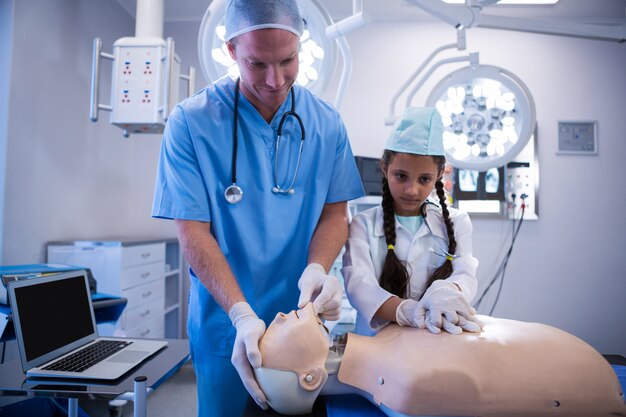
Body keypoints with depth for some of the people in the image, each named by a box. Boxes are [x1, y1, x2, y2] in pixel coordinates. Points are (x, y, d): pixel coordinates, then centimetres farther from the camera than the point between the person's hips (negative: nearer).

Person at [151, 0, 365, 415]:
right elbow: (193, 231, -15)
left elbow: (335, 212, -1)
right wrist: (242, 314, -25)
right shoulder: (190, 122, -13)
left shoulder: (326, 123, -5)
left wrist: (316, 270, -21)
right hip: (224, 322, -2)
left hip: (302, 315, 3)